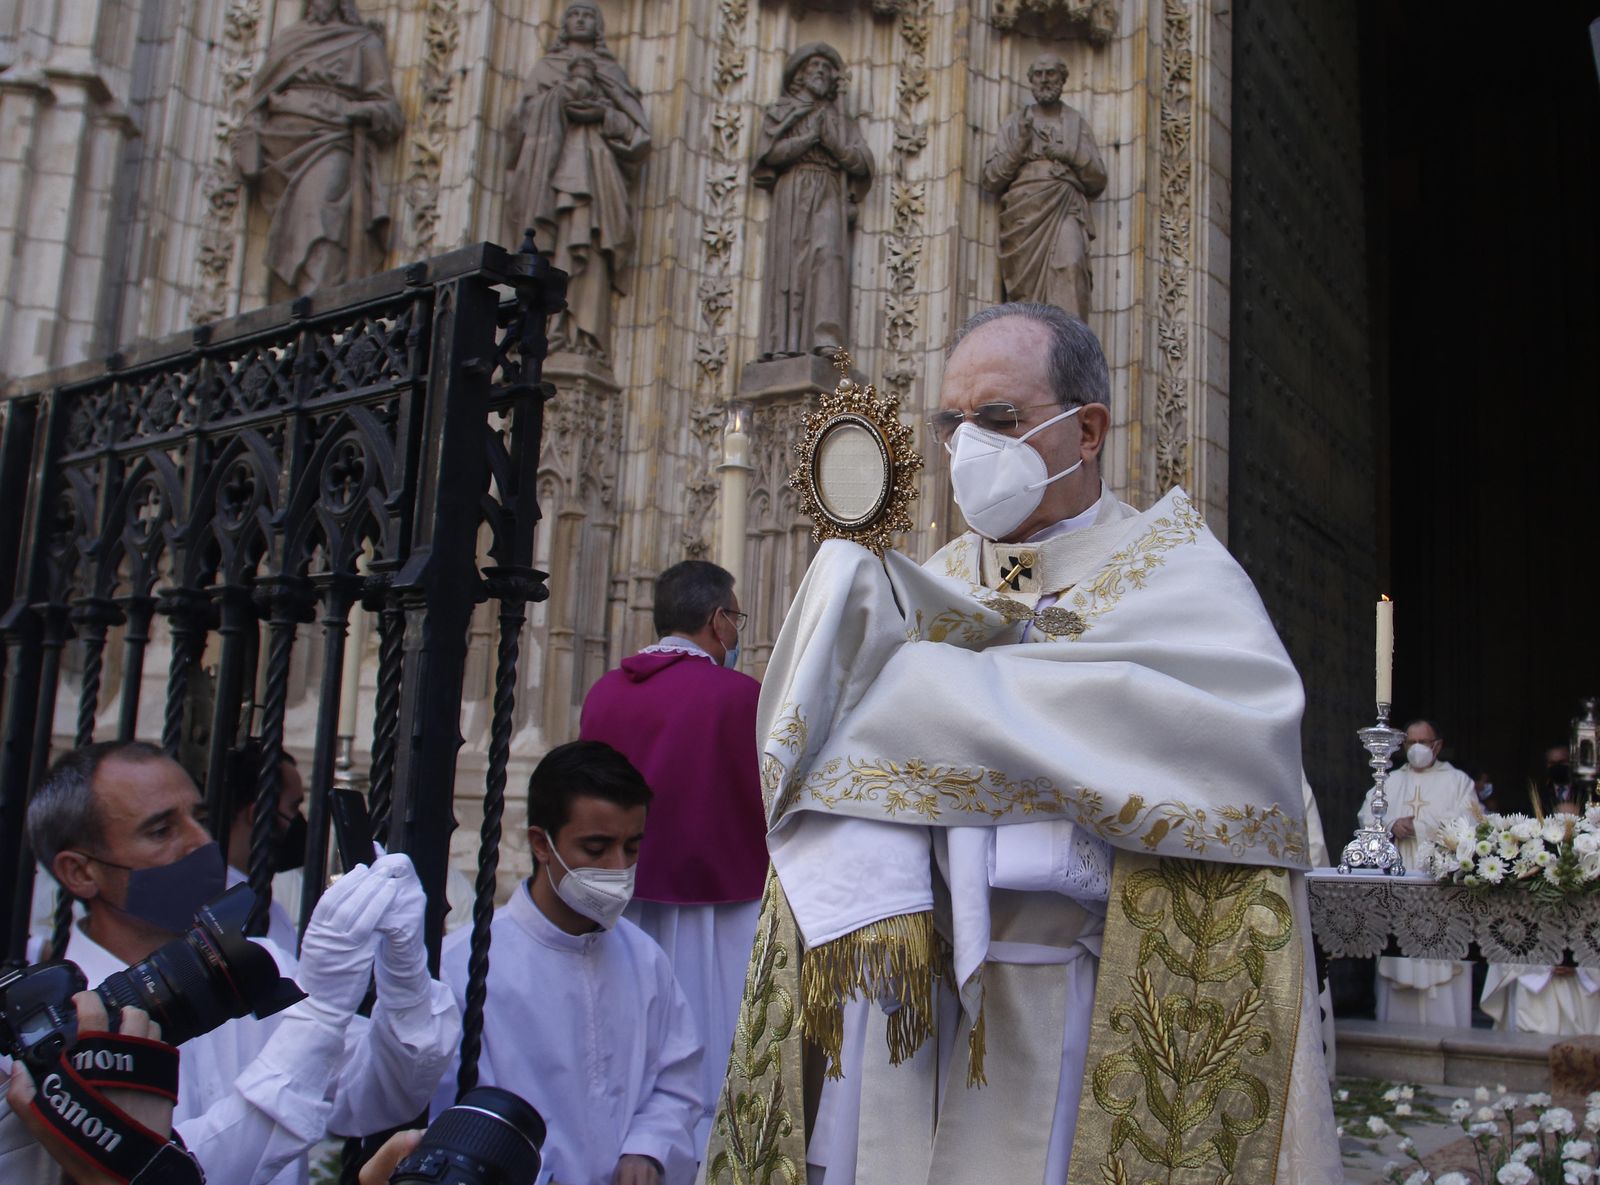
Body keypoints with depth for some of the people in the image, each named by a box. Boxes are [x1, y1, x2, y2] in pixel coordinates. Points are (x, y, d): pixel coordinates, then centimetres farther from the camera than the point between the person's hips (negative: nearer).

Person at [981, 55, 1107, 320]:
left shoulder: (1076, 122, 20)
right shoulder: (1014, 124, 20)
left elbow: (1098, 180, 16)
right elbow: (991, 180, 11)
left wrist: (1069, 154, -1)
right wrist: (1018, 147, -3)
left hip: (1064, 211, -1)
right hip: (1024, 212, 2)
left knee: (1070, 265, -28)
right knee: (1026, 283, -11)